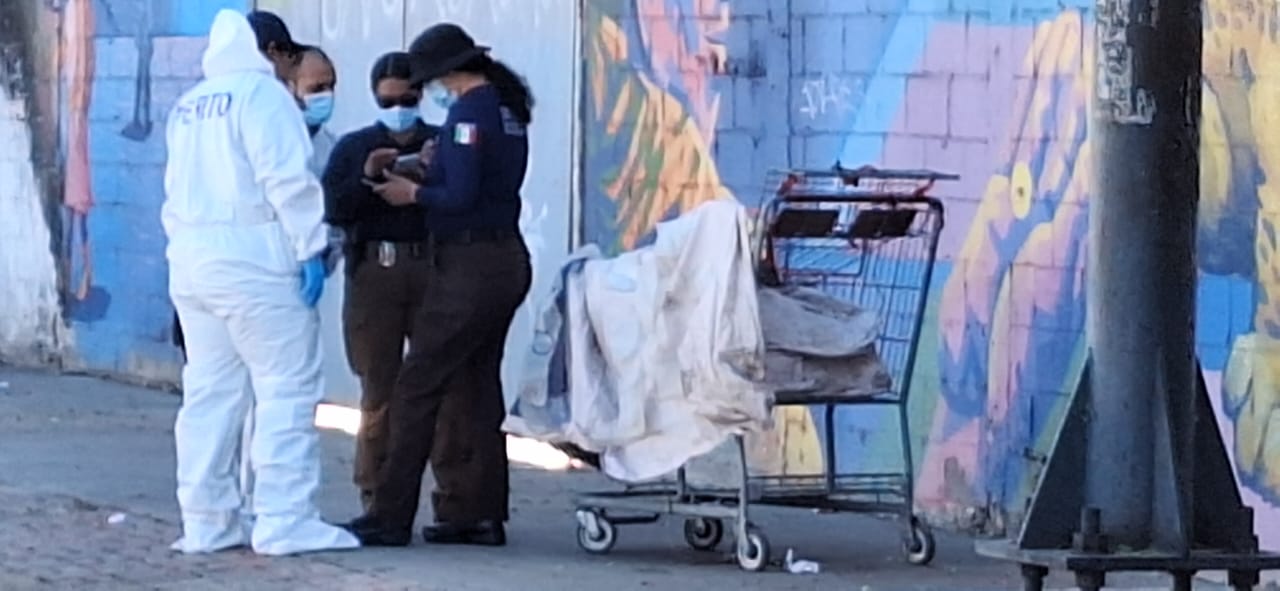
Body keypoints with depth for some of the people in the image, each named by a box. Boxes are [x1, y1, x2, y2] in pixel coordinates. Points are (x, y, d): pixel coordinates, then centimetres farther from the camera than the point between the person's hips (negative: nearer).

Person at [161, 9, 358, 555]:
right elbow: (287, 179, -15)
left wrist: (187, 244, 18)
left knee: (211, 391, 9)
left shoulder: (189, 106, 19)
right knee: (287, 388, -6)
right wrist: (311, 247, -13)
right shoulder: (262, 94, -6)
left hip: (191, 259, 8)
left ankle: (208, 520, 9)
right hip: (254, 257, -8)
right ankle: (285, 521, -11)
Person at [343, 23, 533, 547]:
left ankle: (390, 517, -8)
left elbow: (461, 196, -21)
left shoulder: (469, 112, -15)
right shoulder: (507, 108, 12)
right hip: (506, 261, 10)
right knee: (479, 385, 13)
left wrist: (413, 193, -5)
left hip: (468, 264, -10)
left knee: (417, 386, -7)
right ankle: (484, 515, 13)